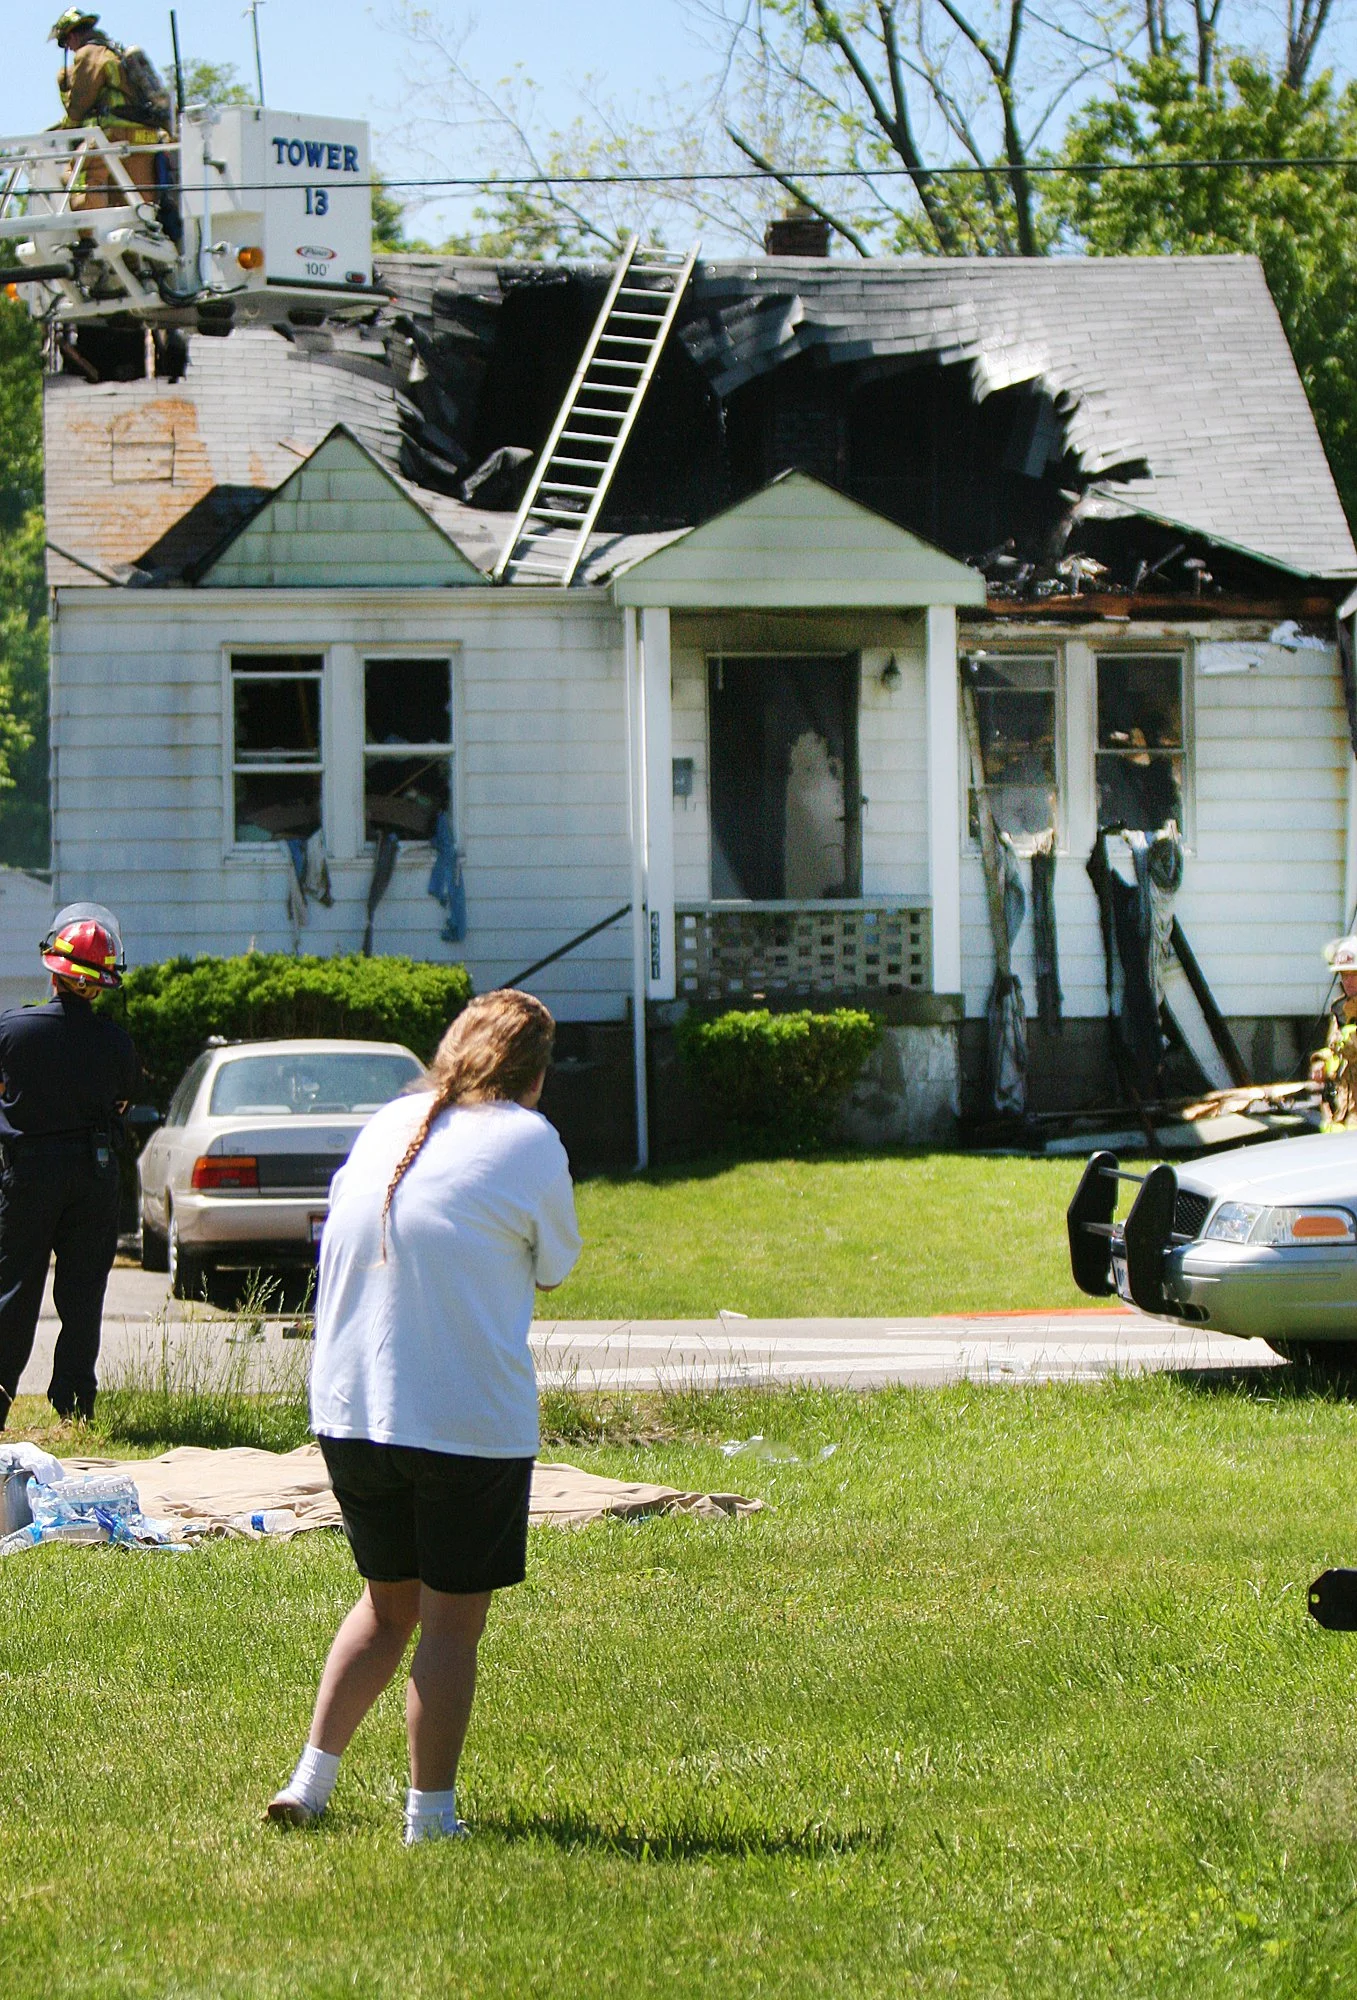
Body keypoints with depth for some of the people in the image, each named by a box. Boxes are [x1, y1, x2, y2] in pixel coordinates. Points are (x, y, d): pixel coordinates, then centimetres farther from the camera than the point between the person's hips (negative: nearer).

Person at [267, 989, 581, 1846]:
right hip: (471, 1416, -6)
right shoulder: (529, 1142, -6)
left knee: (388, 1602, 22)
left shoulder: (388, 1127, 9)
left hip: (349, 1411, 6)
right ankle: (430, 1815, 5)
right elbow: (555, 1266, 5)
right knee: (452, 1621, 4)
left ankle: (312, 1780, 20)